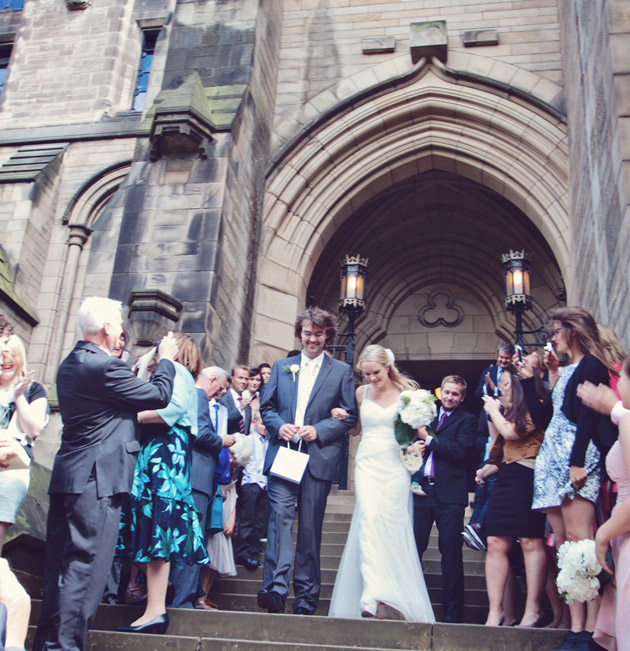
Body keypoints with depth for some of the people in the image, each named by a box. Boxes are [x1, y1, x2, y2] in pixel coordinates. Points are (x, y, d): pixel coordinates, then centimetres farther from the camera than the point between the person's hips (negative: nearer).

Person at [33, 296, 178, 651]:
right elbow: (160, 396, -8)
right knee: (86, 566, -5)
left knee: (60, 565, 14)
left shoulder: (69, 365, 12)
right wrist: (166, 360, 7)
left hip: (66, 476, 9)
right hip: (97, 479, -9)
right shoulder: (107, 367, -16)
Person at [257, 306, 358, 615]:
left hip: (319, 458, -1)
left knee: (310, 527, 2)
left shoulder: (342, 371, 10)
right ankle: (276, 588, -21)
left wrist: (318, 431, -10)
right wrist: (279, 426, -7)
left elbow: (349, 416, 5)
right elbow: (266, 407, 14)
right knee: (280, 515, -15)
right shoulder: (281, 367, 16)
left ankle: (306, 598, 10)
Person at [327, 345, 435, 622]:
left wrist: (416, 439, -13)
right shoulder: (361, 393, 10)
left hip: (395, 466, -1)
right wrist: (341, 418, 2)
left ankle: (393, 595, 7)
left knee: (391, 524, -4)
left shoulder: (406, 392, 3)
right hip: (368, 464, 1)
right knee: (369, 517, -17)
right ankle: (371, 594, -22)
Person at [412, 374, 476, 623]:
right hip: (422, 489, 4)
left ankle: (453, 612, 8)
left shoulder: (467, 421, 4)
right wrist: (415, 446, -1)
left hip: (450, 494, -4)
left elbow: (460, 450, -11)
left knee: (451, 552, 0)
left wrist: (429, 439, -9)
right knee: (413, 548, 1)